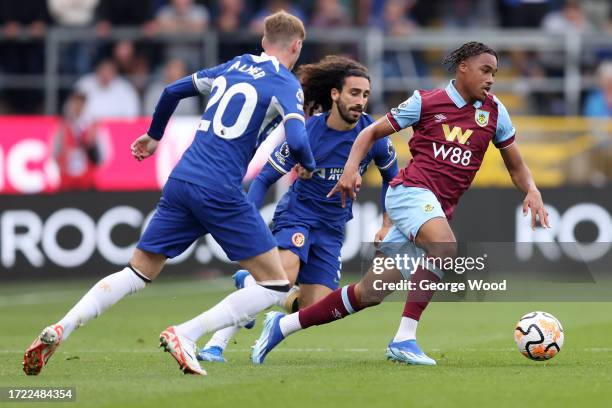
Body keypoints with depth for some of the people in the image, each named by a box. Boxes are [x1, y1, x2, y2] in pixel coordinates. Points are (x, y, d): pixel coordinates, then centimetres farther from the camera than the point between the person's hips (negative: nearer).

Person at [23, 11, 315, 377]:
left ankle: (60, 330, -1)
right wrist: (309, 165, 7)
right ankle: (184, 336, -12)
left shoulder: (236, 65, 19)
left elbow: (173, 90, 27)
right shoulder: (287, 84, -1)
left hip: (181, 181, 7)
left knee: (138, 273, 15)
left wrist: (154, 135, 43)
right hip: (221, 192, -7)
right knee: (276, 286, 0)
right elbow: (297, 140, -16)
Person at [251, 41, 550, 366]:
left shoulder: (494, 111, 11)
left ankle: (283, 325, 16)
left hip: (438, 210, 5)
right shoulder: (426, 102, 0)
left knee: (370, 293, 3)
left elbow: (515, 165, 19)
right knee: (445, 246, -36)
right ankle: (404, 339, -34)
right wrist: (351, 167, -7)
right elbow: (372, 132, 9)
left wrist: (532, 191, -1)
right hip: (411, 190, -5)